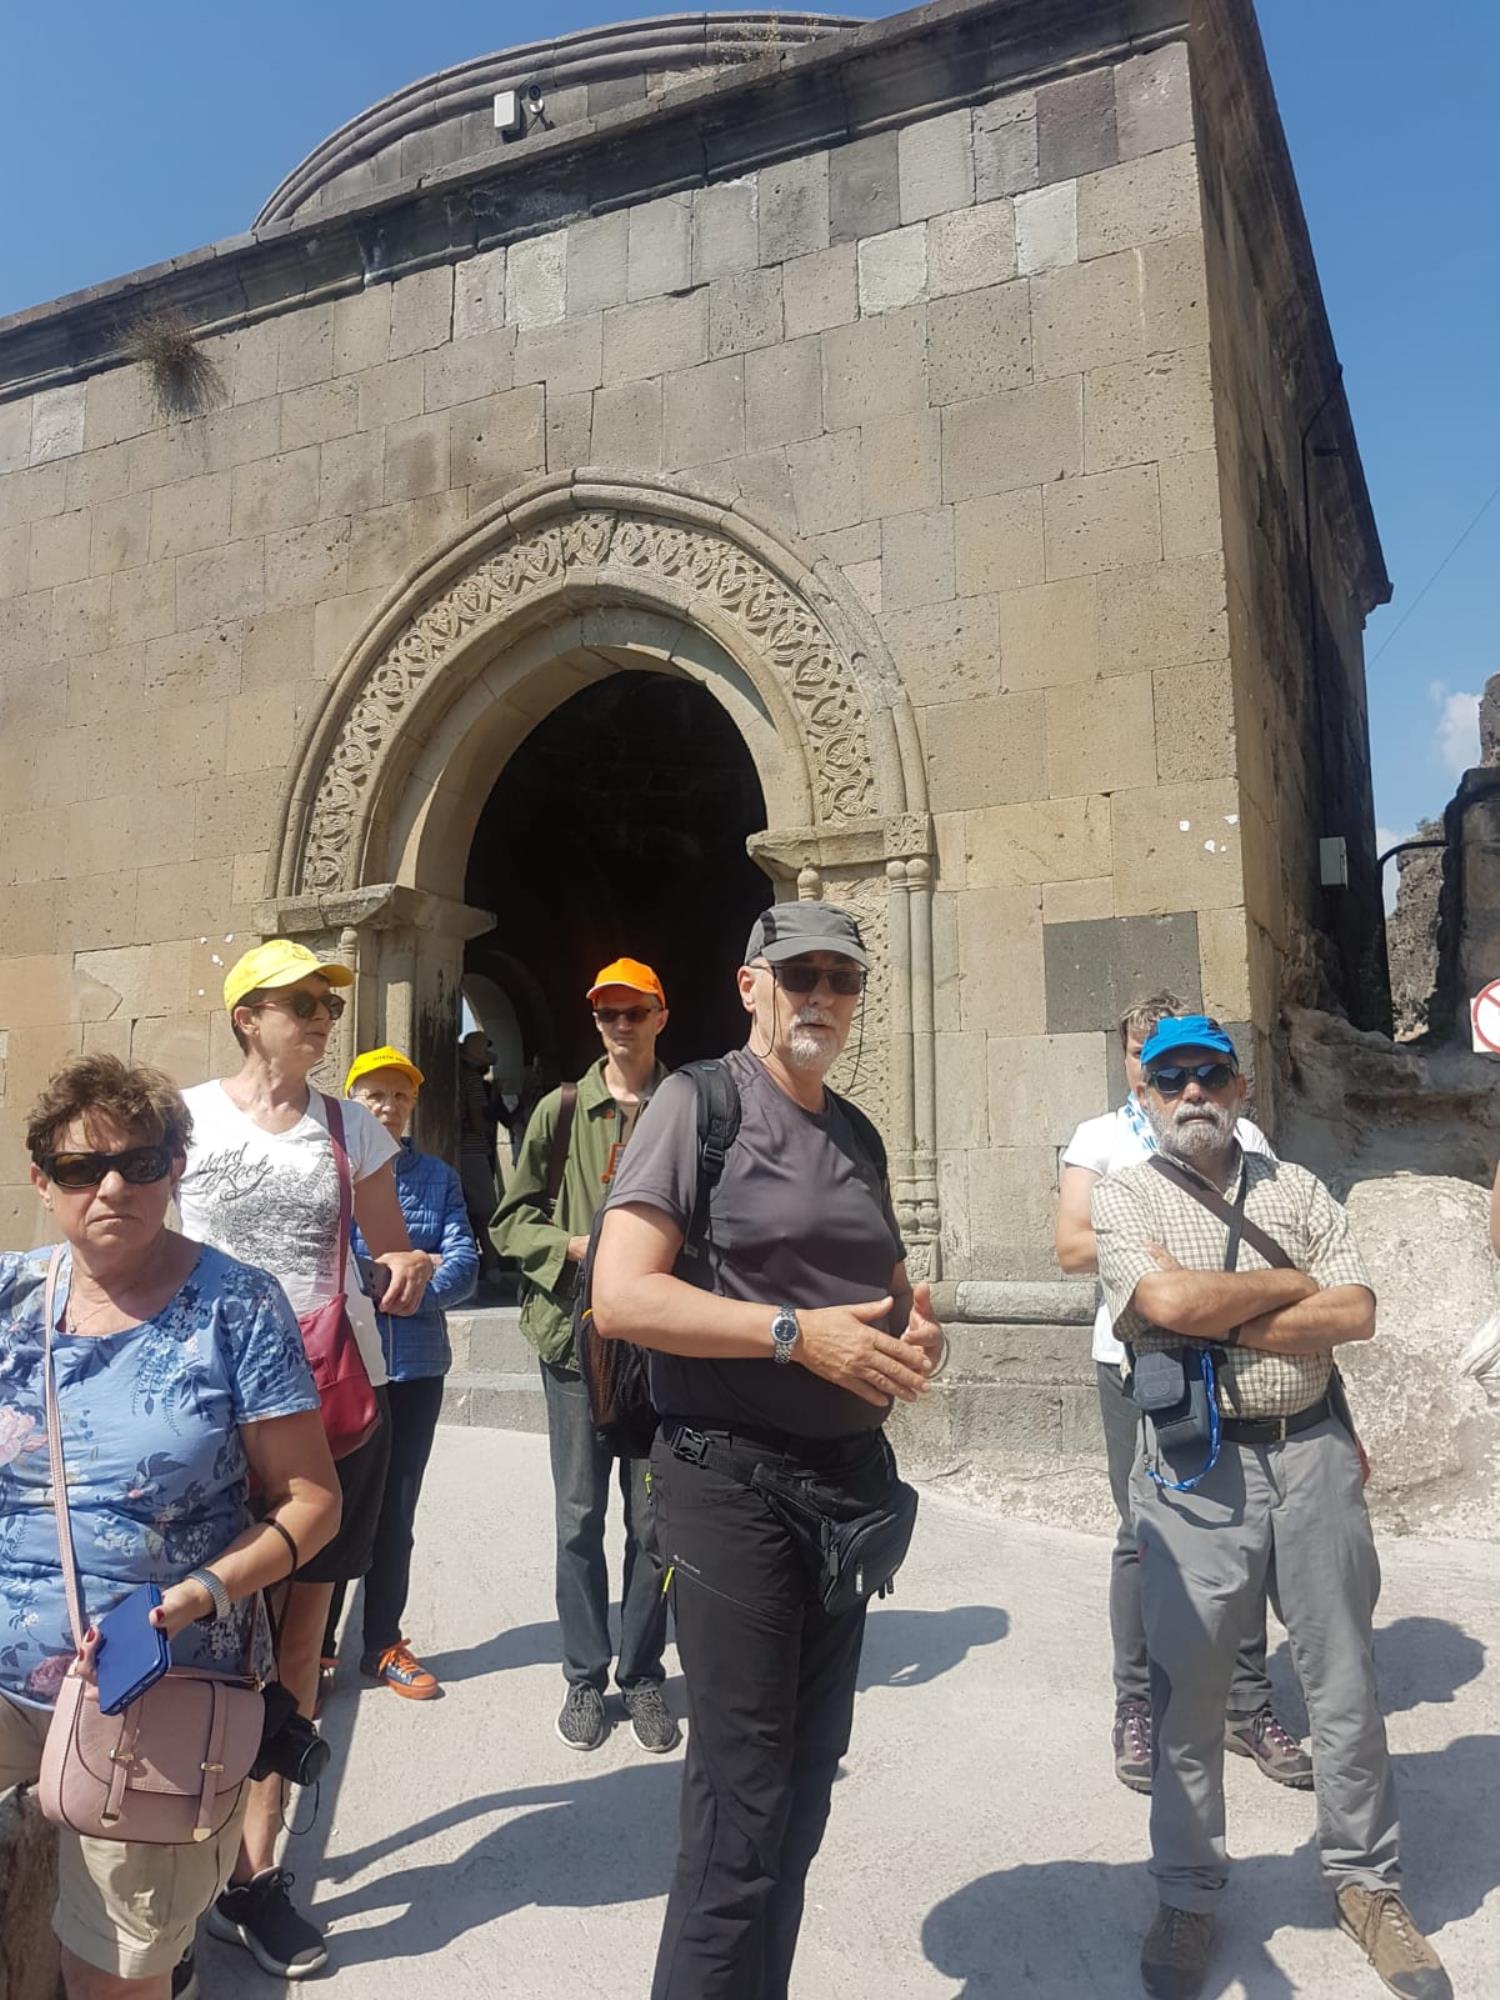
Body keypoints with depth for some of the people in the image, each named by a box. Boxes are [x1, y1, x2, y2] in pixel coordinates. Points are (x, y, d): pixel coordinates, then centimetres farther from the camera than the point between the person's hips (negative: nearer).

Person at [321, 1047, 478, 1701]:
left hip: (416, 1367, 3)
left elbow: (463, 1267, -3)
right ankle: (316, 1646, 23)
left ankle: (383, 1644, 27)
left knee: (395, 1513, 13)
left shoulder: (437, 1176, 7)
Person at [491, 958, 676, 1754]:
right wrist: (575, 1248, -10)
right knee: (580, 1518, 9)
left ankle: (643, 1676, 26)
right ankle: (585, 1678, 26)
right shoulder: (561, 1111, 5)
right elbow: (512, 1219, 6)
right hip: (576, 1334, 1)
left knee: (654, 1520, 8)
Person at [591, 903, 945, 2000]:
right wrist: (797, 1332, -23)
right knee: (742, 1799, 2)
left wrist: (921, 1332, -2)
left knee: (807, 1779, 20)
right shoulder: (699, 1101, -10)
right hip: (735, 1484, -7)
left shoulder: (858, 1133, 11)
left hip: (852, 1478, 7)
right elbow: (621, 1295, -19)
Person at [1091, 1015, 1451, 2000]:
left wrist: (1218, 1322, -13)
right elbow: (1168, 1303, -17)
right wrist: (1292, 1284, -7)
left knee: (1346, 1684, 13)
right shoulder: (1124, 1195, 0)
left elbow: (1357, 1312, -4)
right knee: (1189, 1688, 8)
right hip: (1196, 1467, -2)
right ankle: (1188, 1895, 27)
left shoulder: (1296, 1187, 8)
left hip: (1313, 1453, 3)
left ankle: (1368, 1881, 33)